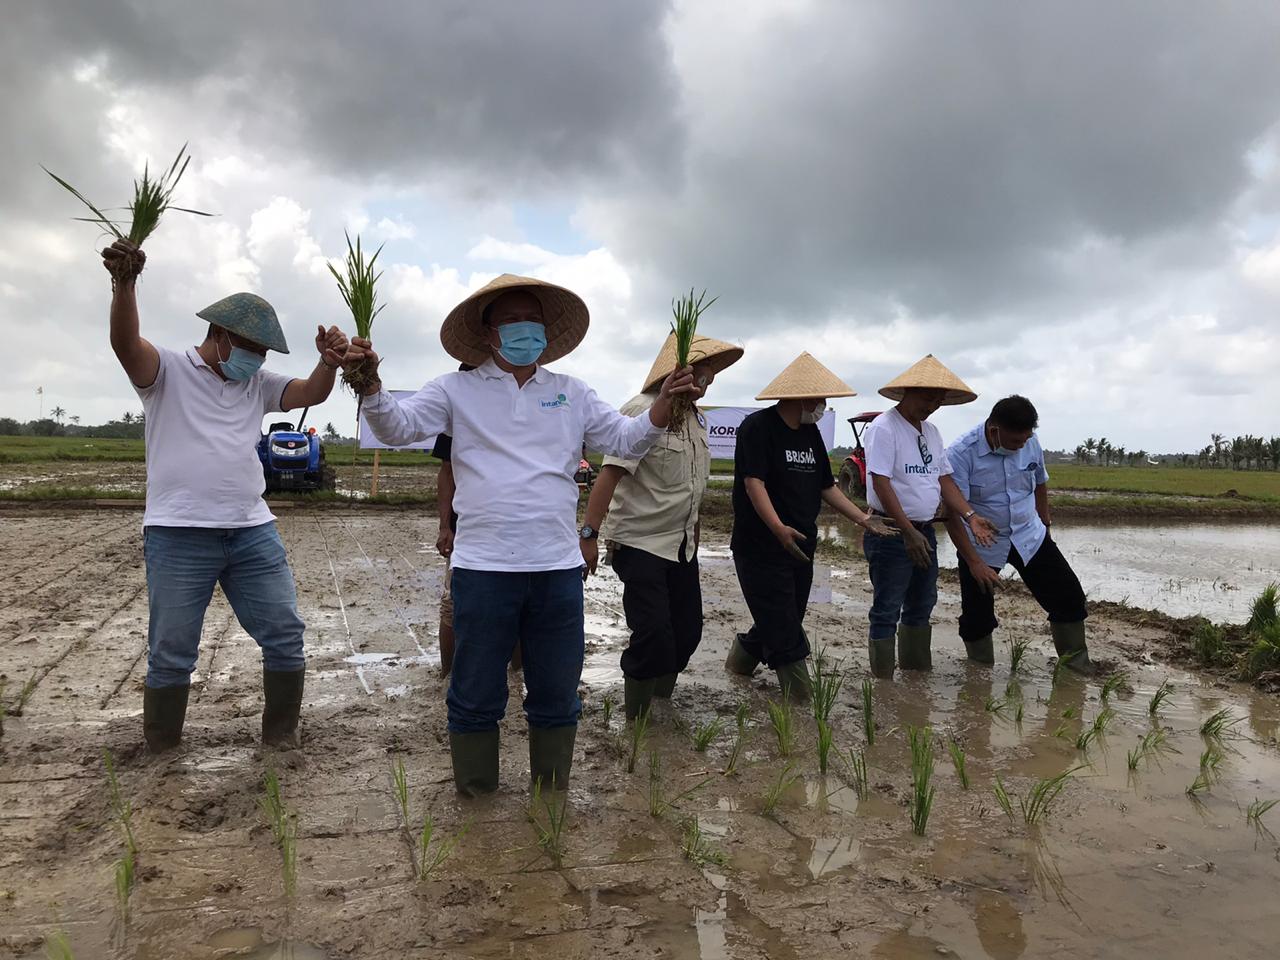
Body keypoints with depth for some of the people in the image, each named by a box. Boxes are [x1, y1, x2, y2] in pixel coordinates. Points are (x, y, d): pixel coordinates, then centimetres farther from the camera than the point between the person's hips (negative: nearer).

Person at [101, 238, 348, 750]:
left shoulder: (258, 384, 15)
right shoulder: (167, 370, -1)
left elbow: (310, 394, 6)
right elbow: (126, 344, -19)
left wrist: (328, 362, -17)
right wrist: (125, 283, -39)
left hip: (254, 532, 5)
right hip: (179, 535, -5)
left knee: (285, 638, 8)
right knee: (171, 654, 7)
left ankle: (281, 737, 25)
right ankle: (159, 755, 24)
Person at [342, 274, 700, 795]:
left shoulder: (571, 393, 12)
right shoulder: (457, 390, 4)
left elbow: (626, 439, 10)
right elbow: (397, 426, -4)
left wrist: (665, 404, -8)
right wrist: (371, 384, -24)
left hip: (559, 567, 3)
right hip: (483, 568, -2)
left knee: (557, 698, 15)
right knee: (476, 699, 10)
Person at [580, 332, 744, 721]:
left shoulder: (696, 418, 9)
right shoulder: (643, 411, -17)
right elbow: (610, 473, -23)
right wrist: (589, 534, -28)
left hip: (682, 545, 8)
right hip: (640, 542, -8)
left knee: (687, 631, 11)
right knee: (653, 635, -9)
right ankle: (637, 718, 10)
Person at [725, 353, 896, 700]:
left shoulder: (811, 432, 13)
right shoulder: (758, 427, -12)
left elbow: (825, 485, 18)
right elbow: (753, 482, -21)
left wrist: (864, 519, 11)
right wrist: (779, 528, -33)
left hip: (801, 547, 8)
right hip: (762, 549, -8)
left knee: (780, 623, 15)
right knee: (785, 633, -5)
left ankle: (742, 656, 37)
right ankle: (802, 698, 1)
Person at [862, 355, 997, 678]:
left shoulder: (931, 432, 12)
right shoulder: (884, 429, -14)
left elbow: (944, 479, 14)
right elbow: (880, 483, -20)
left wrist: (970, 516, -1)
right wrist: (908, 532, -21)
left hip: (925, 532, 9)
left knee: (921, 606, 18)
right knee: (887, 611, -2)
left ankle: (919, 675, 32)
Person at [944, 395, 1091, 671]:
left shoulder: (1030, 441, -9)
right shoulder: (960, 455, -24)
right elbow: (952, 513, -23)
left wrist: (1044, 524, 19)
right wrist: (973, 562, -25)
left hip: (1030, 537, 4)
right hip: (981, 546, -4)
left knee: (1068, 596, 3)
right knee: (976, 616, 2)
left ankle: (1077, 666, 21)